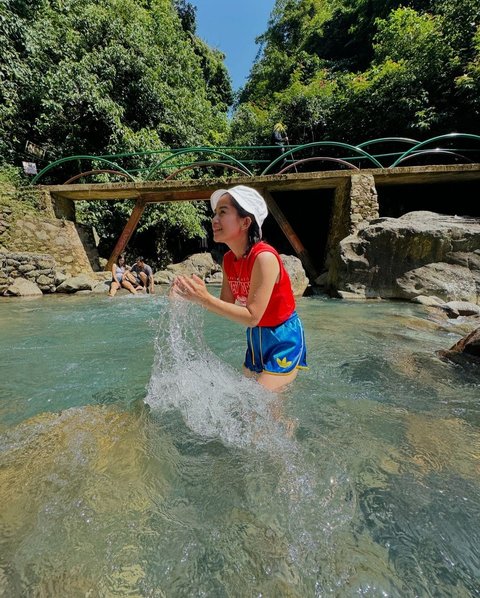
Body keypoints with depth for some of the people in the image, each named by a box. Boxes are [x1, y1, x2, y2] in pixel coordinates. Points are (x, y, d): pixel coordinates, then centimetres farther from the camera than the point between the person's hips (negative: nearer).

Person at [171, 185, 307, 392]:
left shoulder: (264, 257, -27)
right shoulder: (228, 260, -3)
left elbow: (252, 316, -28)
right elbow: (227, 306, 0)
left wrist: (205, 299, -31)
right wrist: (197, 294, -15)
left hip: (283, 339, -7)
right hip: (256, 338, 8)